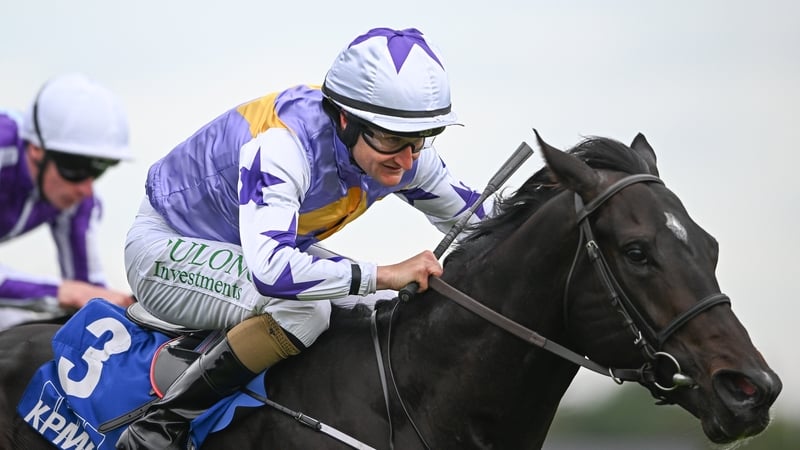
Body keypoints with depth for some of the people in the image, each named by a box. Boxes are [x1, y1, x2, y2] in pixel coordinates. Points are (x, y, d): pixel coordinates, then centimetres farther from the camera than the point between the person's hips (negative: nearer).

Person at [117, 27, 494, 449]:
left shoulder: (403, 153, -15)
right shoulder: (281, 145, -39)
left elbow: (472, 215, 6)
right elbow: (270, 269, -50)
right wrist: (383, 274, -46)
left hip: (265, 242, 9)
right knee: (304, 309, -33)